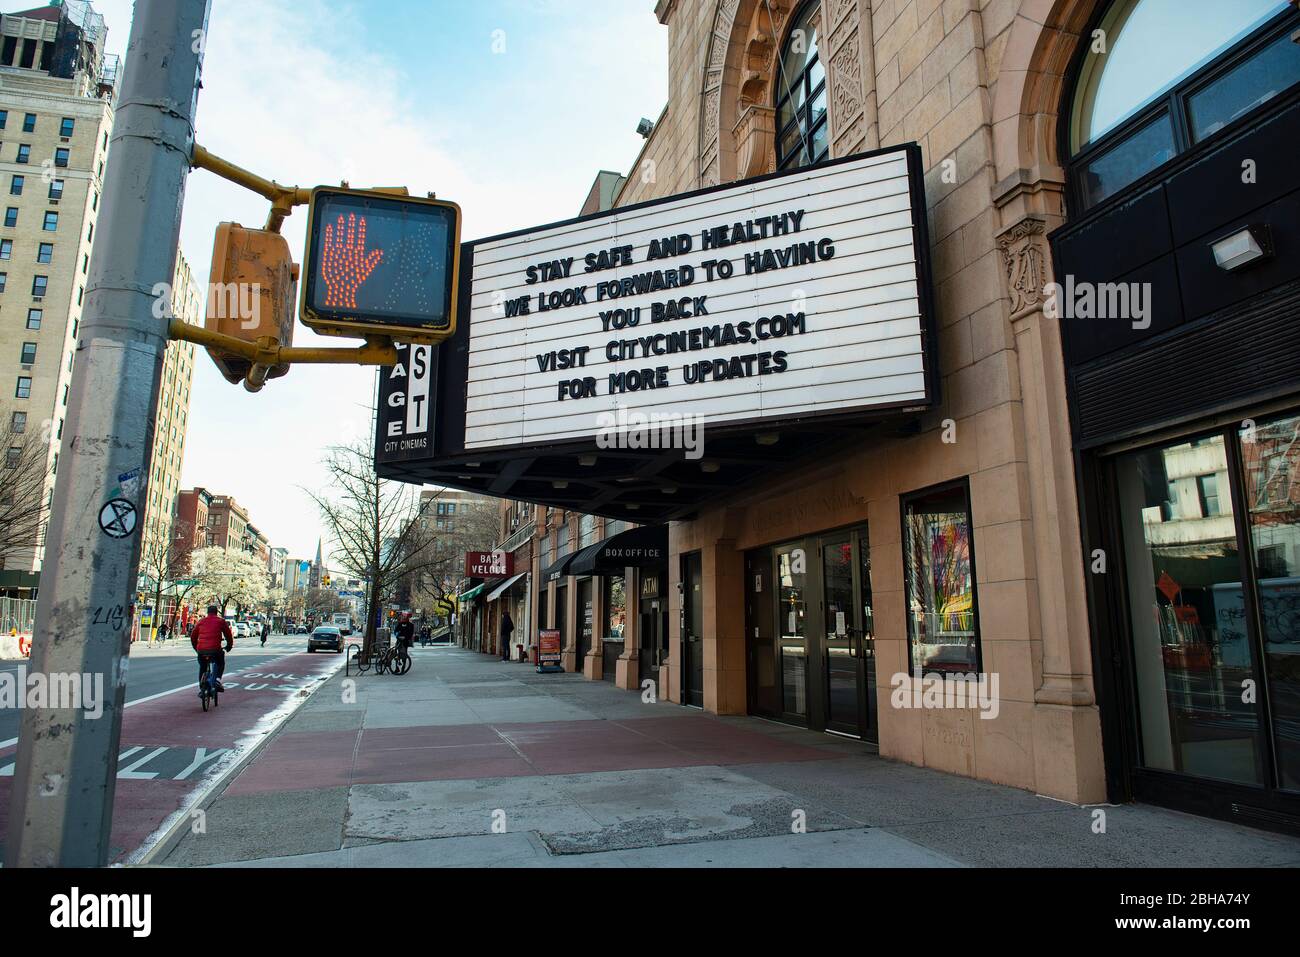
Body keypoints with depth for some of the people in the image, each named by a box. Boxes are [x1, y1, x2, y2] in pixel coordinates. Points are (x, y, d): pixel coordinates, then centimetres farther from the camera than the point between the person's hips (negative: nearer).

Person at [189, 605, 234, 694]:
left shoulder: (201, 622, 18)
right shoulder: (221, 621, 9)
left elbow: (193, 636, 22)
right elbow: (228, 635, 12)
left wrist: (196, 648, 35)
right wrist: (229, 646, 27)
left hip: (201, 650, 3)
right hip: (215, 649, -2)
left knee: (202, 668, 23)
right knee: (220, 663, 24)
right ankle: (217, 679, 2)